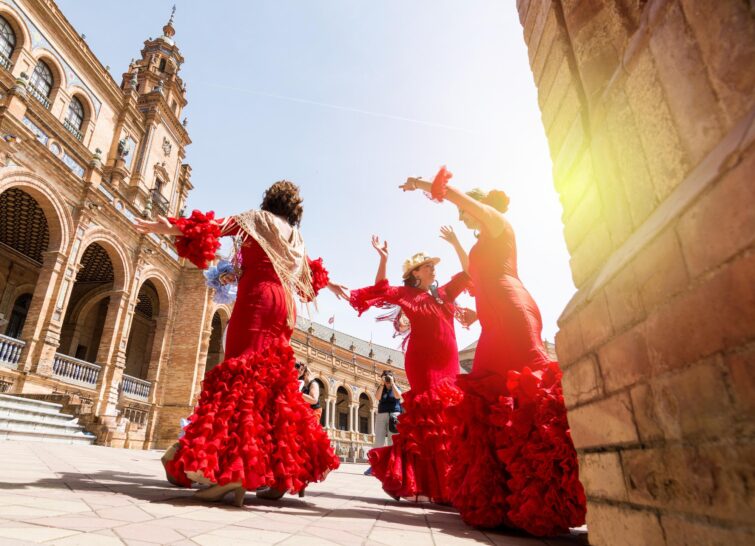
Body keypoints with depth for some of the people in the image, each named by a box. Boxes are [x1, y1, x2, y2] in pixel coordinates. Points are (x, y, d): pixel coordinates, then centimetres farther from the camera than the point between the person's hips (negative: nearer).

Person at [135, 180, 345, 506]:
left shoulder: (257, 218, 10)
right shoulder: (295, 235, 25)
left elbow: (220, 226, -8)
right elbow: (311, 271, 41)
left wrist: (175, 228, -18)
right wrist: (331, 285, 60)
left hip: (257, 298, -6)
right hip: (284, 305, 6)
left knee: (241, 373, -14)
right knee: (274, 382, 6)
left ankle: (233, 468, -27)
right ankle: (282, 471, 6)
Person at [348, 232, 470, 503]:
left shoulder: (444, 293, 19)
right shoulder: (407, 294, 6)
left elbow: (467, 274, 22)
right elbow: (381, 290, -5)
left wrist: (456, 244, 16)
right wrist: (383, 259, -16)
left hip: (448, 362, 6)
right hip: (423, 361, -5)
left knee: (448, 417, 3)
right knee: (430, 416, -9)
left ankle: (446, 484, 9)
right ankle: (432, 485, -3)